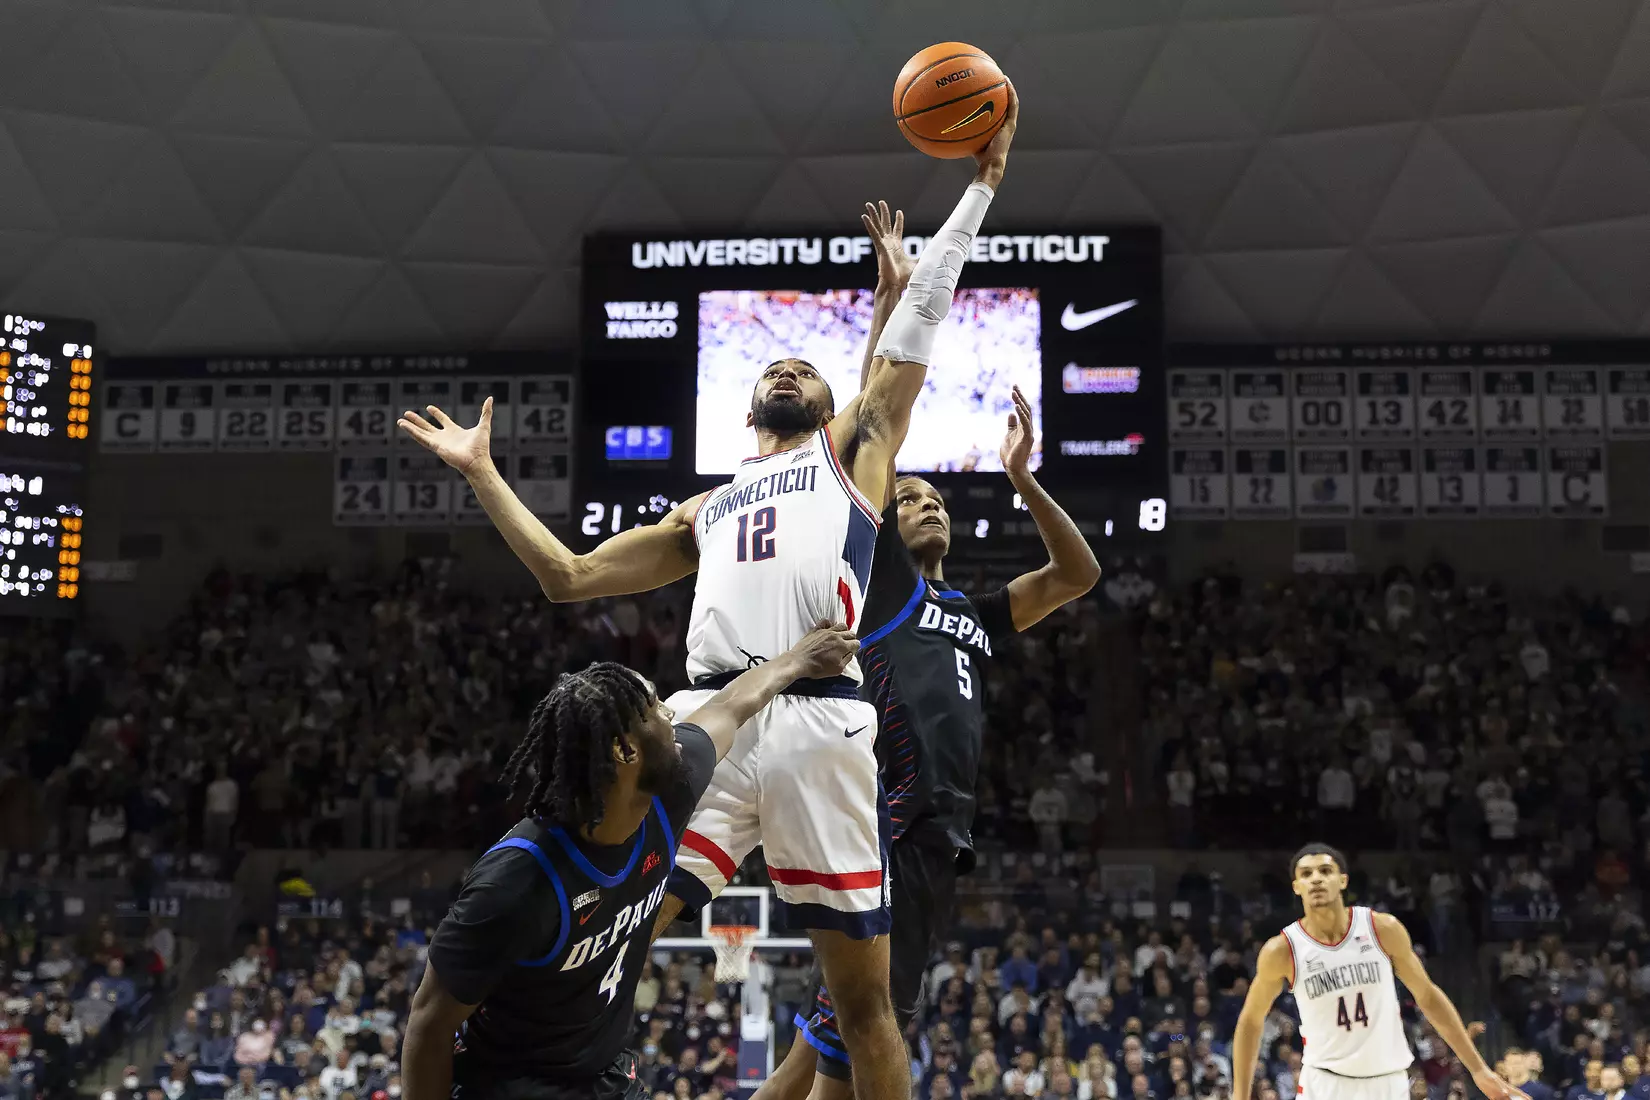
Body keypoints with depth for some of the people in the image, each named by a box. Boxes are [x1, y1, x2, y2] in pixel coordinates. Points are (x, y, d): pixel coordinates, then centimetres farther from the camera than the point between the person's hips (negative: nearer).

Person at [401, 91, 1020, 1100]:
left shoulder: (855, 452, 25)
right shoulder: (704, 512, 32)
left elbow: (916, 330, 20)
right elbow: (569, 574, 31)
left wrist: (979, 187, 18)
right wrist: (484, 473, 30)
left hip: (820, 723, -3)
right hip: (708, 717, 3)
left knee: (863, 992, 1)